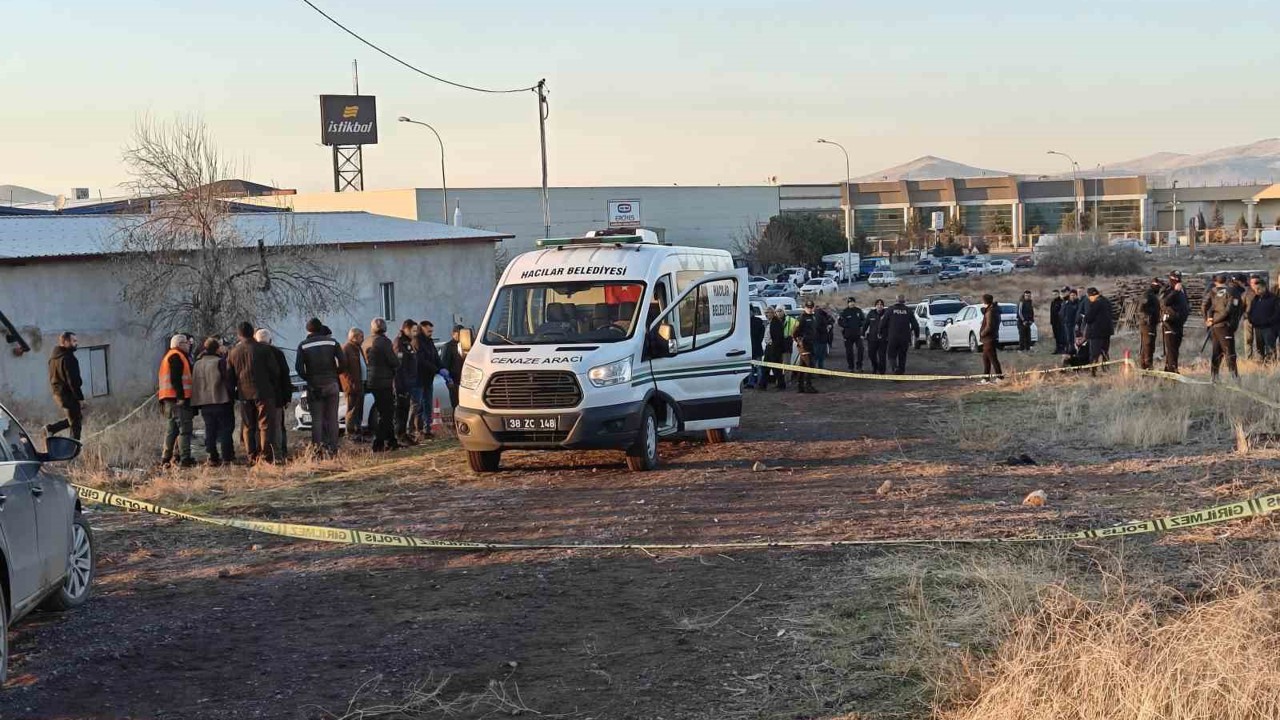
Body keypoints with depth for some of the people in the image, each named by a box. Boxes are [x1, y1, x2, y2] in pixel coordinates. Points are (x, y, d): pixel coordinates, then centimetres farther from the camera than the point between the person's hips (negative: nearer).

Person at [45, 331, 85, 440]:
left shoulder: (54, 357, 13)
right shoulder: (68, 358, -18)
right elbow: (73, 381, -21)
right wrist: (80, 398, -18)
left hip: (57, 393, 9)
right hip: (68, 394, -9)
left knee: (74, 419, 21)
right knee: (76, 425, -3)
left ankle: (51, 428, 13)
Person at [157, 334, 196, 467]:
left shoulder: (168, 357, 24)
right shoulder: (176, 356, -7)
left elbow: (159, 380, 24)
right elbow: (175, 378, -19)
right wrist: (181, 396, -22)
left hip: (168, 400, 10)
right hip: (178, 398, -10)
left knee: (171, 430, 12)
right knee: (184, 429, -11)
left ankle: (165, 458, 13)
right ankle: (185, 459, -15)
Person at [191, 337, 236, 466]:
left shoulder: (197, 364, 10)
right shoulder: (220, 362, -9)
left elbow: (194, 383, 14)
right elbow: (229, 380, -14)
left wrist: (196, 404, 18)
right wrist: (231, 393, 1)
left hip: (204, 403, 6)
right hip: (221, 401, -5)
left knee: (210, 431, 9)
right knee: (225, 430, 0)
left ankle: (212, 458, 6)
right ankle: (227, 458, -4)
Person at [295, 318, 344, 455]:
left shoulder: (303, 346, -1)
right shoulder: (332, 342, 1)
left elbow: (298, 367, -8)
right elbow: (343, 361, -4)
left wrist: (307, 378, 7)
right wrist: (335, 374, 11)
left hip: (313, 386, -1)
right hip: (331, 384, 1)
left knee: (317, 419, 3)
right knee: (332, 418, 5)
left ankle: (317, 448, -2)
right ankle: (332, 448, 2)